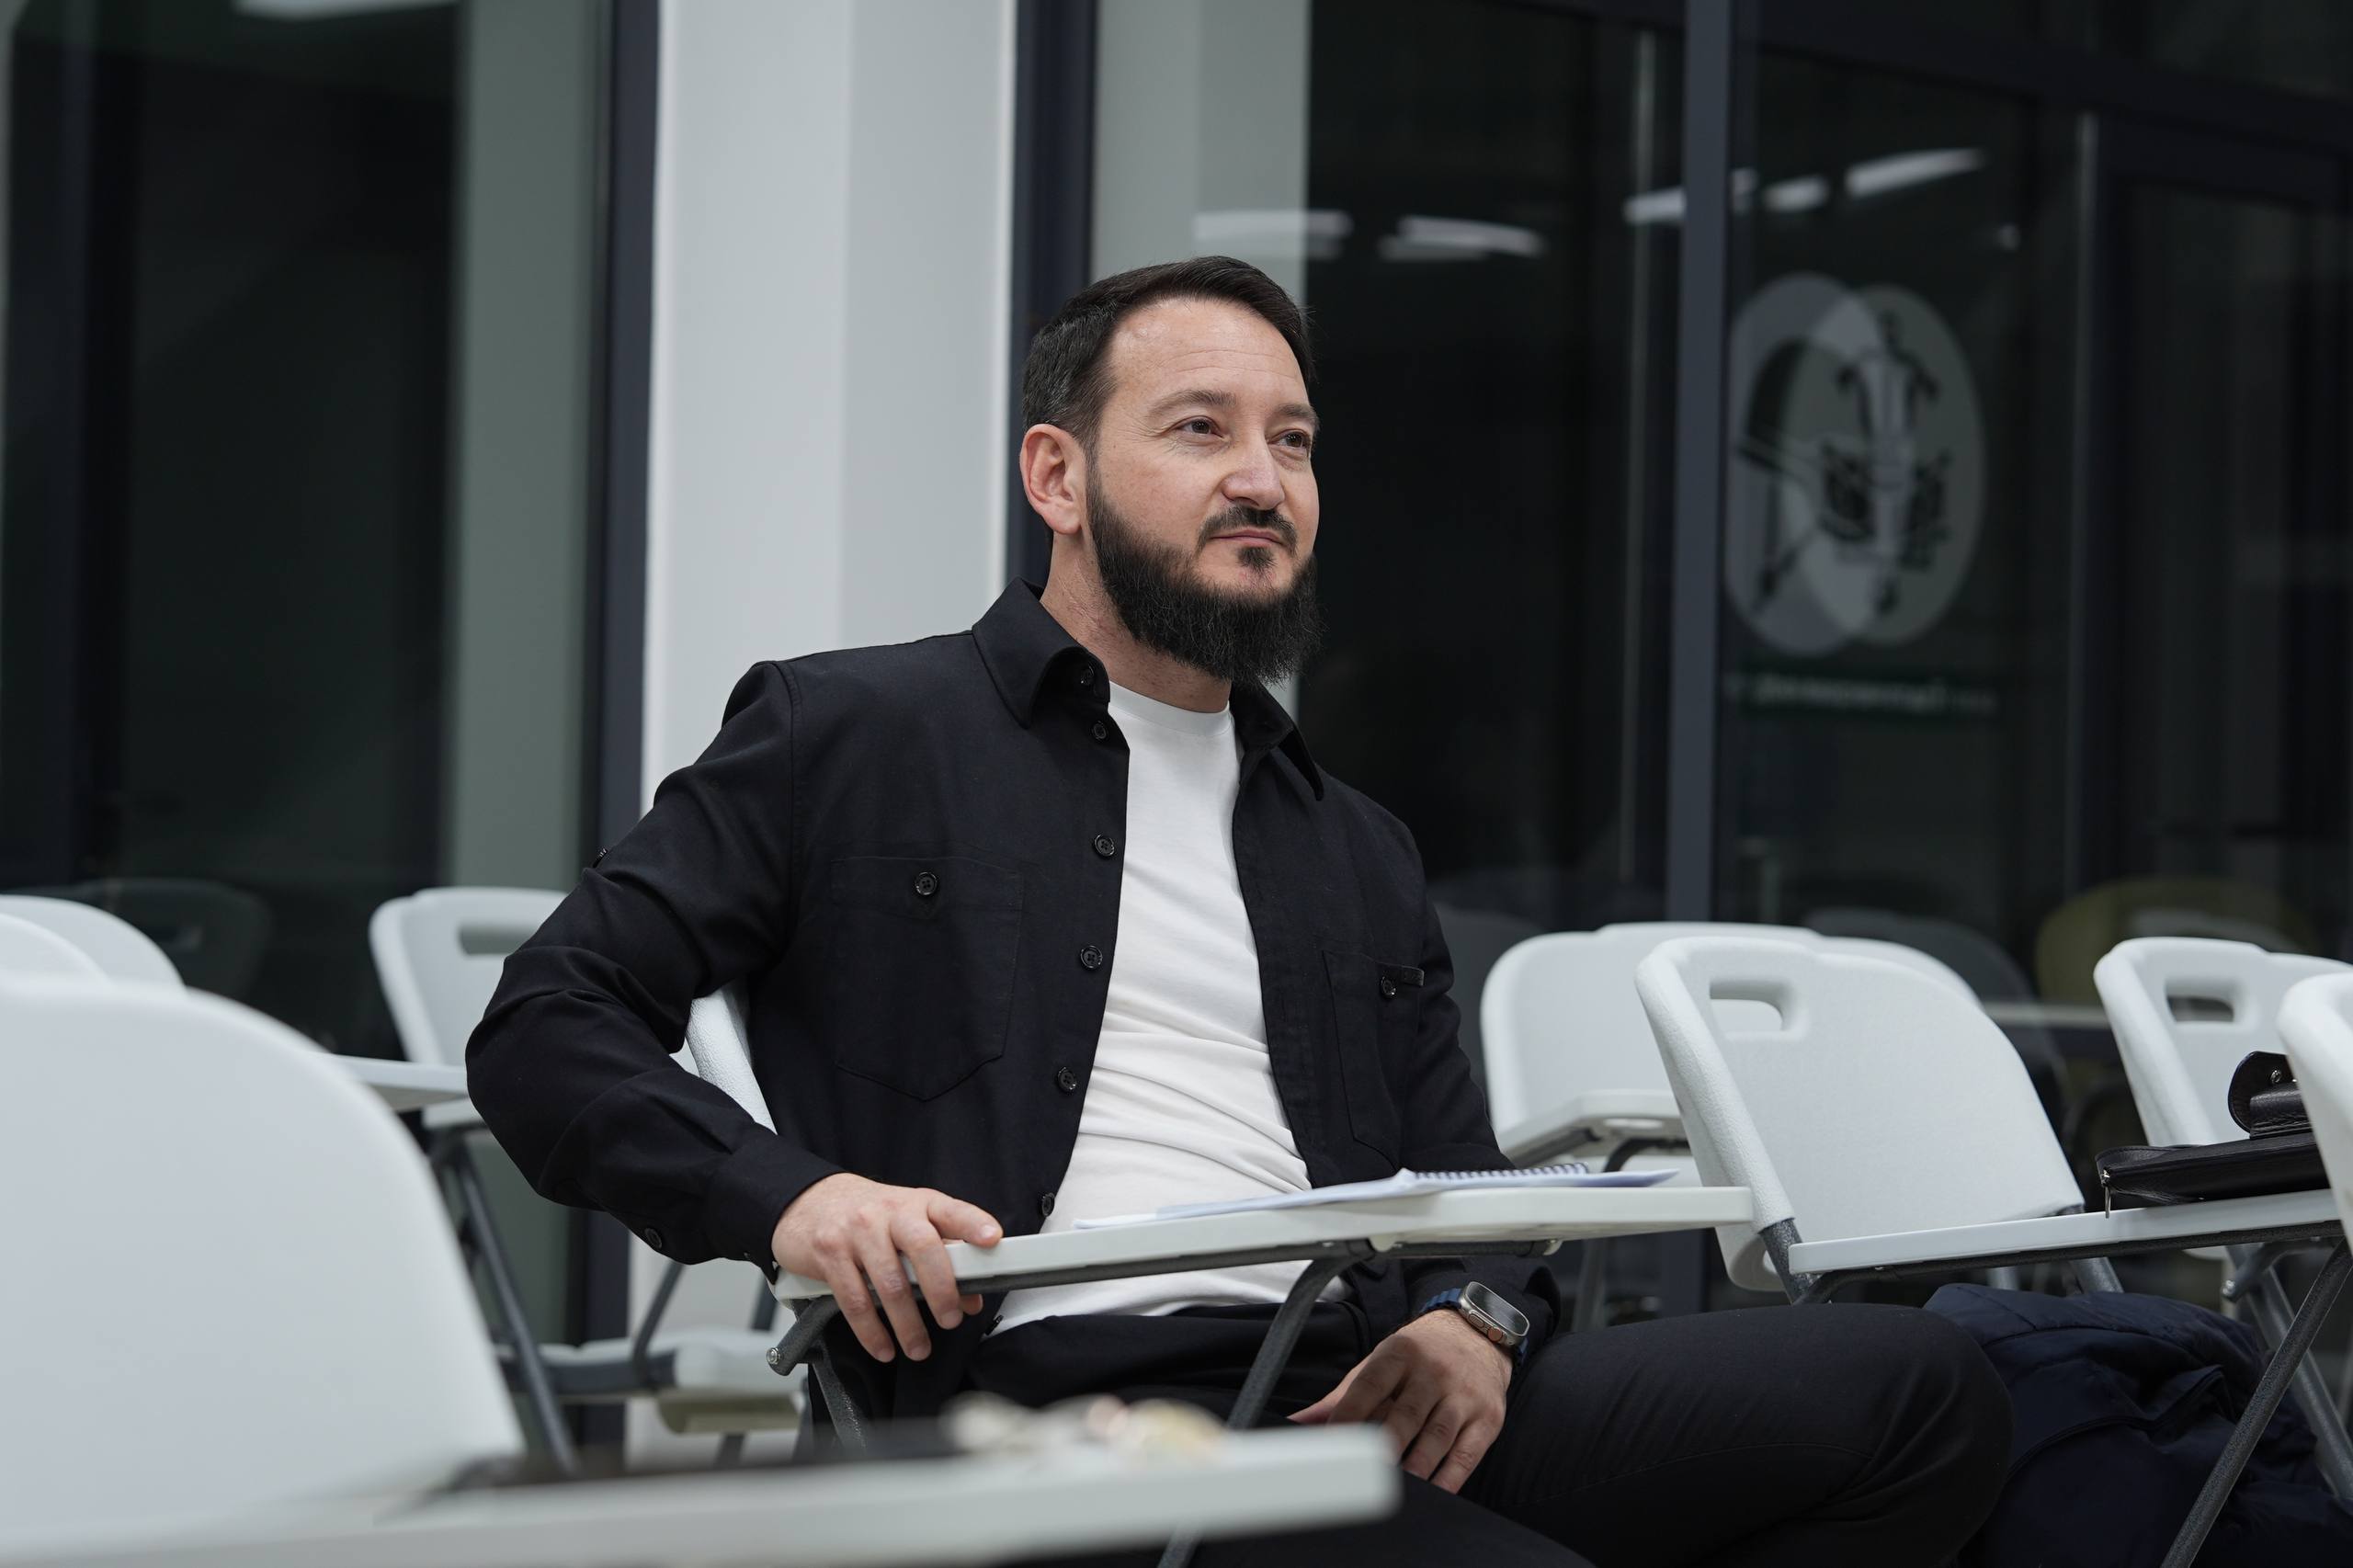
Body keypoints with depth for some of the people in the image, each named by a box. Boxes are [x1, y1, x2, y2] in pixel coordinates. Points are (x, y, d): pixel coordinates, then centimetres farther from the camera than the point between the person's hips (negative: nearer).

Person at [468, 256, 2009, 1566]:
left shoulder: (1360, 854, 30)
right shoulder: (853, 737, 13)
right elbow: (544, 1026, 6)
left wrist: (1473, 1320, 1)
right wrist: (790, 1195, -14)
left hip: (1357, 1393, 7)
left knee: (1916, 1384, -15)